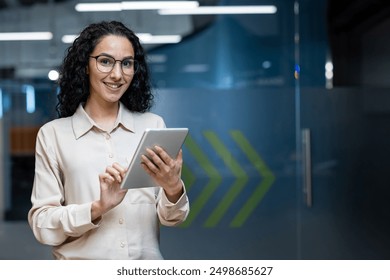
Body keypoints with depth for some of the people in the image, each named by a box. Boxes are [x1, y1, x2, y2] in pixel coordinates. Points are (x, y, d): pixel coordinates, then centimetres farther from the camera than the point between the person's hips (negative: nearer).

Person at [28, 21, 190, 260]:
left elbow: (171, 218, -2)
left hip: (147, 268, 1)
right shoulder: (53, 134, -5)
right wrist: (97, 208, -23)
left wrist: (174, 189, -21)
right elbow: (42, 225, -9)